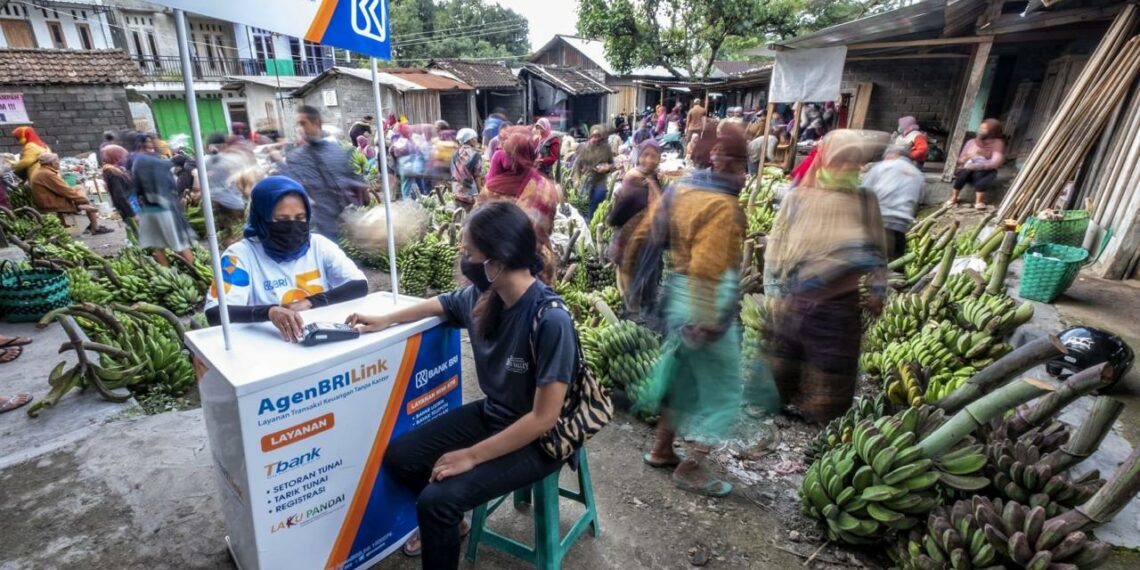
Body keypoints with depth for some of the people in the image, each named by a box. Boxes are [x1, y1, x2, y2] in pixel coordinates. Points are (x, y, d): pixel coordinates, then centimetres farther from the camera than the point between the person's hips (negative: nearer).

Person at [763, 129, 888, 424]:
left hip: (840, 303, 0)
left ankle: (823, 420, 31)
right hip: (794, 299, 0)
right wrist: (774, 287, -7)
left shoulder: (866, 200, 1)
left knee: (832, 366, 11)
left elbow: (877, 250, 6)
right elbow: (777, 242, -2)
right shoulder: (798, 197, -3)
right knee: (781, 358, 15)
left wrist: (877, 291, 3)